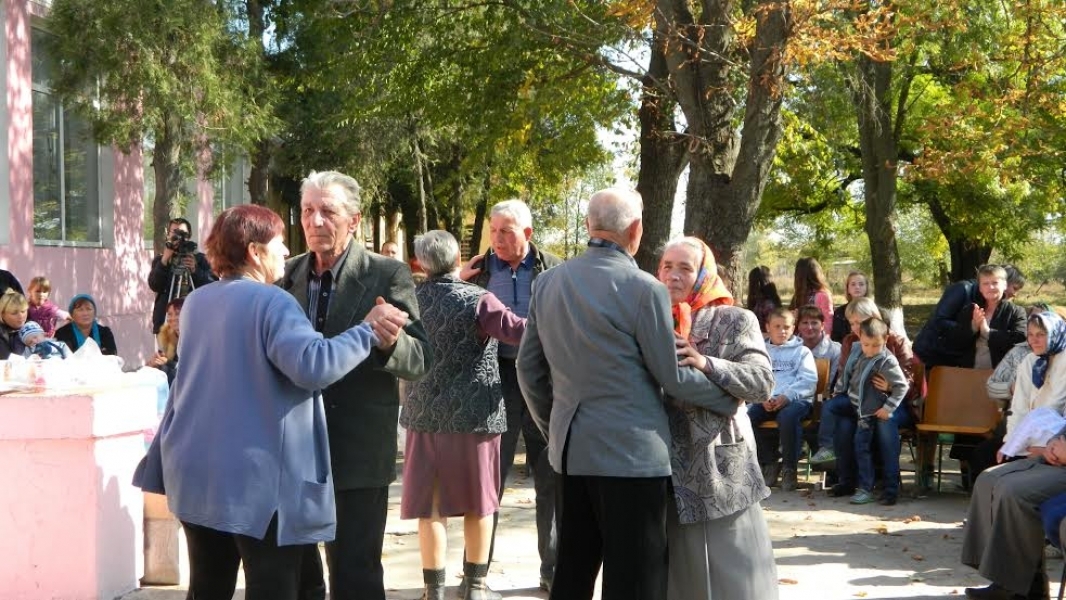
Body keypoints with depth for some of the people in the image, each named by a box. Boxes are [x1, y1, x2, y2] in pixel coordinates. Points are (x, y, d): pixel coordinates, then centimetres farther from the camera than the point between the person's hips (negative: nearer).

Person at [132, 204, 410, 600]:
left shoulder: (195, 302, 13)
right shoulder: (271, 302, -12)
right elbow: (313, 365, -26)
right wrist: (367, 331, -17)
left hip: (197, 473, 8)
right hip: (259, 478, -7)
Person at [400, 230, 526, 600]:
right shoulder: (477, 300, -13)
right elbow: (521, 332, -22)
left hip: (426, 414, 3)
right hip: (474, 414, -3)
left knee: (431, 504, 7)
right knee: (478, 501, 12)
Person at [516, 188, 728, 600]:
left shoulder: (547, 282, 6)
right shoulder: (643, 288, -13)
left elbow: (528, 367, 11)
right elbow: (671, 377, -9)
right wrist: (732, 395, 6)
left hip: (571, 448, 7)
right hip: (631, 451, -7)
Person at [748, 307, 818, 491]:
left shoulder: (801, 351, 16)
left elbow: (809, 380, 0)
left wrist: (786, 396, -16)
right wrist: (763, 398, -13)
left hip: (796, 400, -3)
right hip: (766, 401, 3)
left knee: (787, 416, -37)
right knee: (745, 415, -27)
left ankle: (789, 467, -17)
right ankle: (770, 461, -7)